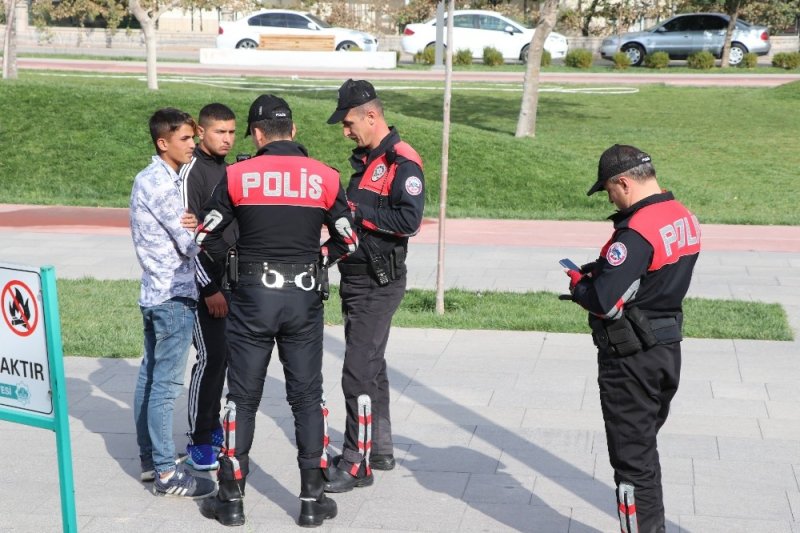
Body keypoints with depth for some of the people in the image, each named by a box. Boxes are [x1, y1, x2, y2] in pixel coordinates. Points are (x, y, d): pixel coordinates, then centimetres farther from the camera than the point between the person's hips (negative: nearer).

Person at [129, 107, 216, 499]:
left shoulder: (147, 179, 12)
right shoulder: (163, 184, -17)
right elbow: (189, 243, -15)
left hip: (155, 292, 10)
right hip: (173, 296, -10)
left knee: (149, 377, 14)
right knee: (167, 384, -6)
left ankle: (149, 459, 23)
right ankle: (165, 473, -1)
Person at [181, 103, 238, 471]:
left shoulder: (226, 168, 13)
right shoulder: (192, 171, -12)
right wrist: (209, 289, -17)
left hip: (228, 280, 8)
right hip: (203, 284, -8)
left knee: (222, 355, 12)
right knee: (210, 357, -8)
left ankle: (212, 427, 25)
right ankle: (198, 442, 1)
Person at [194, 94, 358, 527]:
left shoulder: (238, 175, -3)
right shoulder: (325, 177, 1)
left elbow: (207, 237, 1)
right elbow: (347, 241, 8)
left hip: (253, 297, -1)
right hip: (305, 298, 1)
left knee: (243, 397, 9)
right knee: (307, 397, 11)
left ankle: (231, 499, 15)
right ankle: (312, 499, 15)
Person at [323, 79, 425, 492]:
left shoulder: (402, 162, -15)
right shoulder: (366, 158, 14)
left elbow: (409, 219, -26)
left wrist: (357, 211, -21)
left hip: (379, 284, -10)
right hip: (357, 279, 10)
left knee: (359, 373, -9)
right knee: (371, 365, 18)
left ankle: (357, 464, -2)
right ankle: (379, 449, 30)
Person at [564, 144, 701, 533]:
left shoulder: (637, 231, -24)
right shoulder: (684, 218, 4)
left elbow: (603, 302, -27)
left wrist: (578, 283, -7)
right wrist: (601, 272, 6)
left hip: (632, 359, -9)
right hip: (668, 348, 9)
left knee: (632, 456, 2)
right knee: (645, 445, 22)